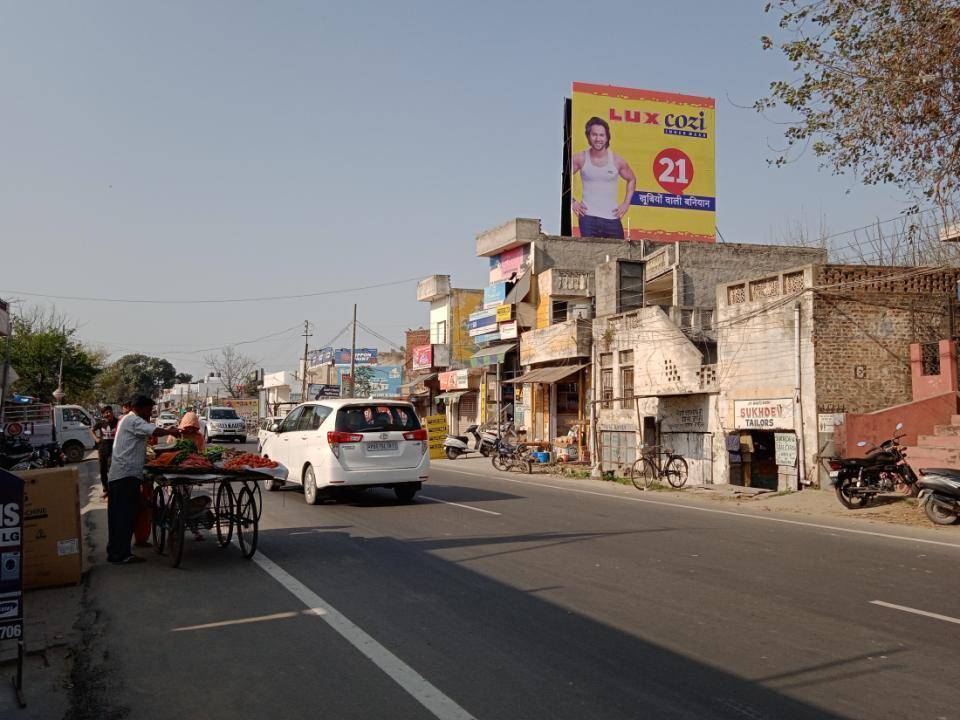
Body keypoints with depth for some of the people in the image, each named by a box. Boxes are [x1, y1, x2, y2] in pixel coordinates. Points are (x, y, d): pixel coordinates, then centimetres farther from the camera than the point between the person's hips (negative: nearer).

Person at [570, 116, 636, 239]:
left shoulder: (617, 161, 2)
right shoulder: (580, 159, -1)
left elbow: (631, 180, 18)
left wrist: (626, 203, 8)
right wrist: (571, 201, -2)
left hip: (612, 218, 2)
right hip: (588, 218, -2)